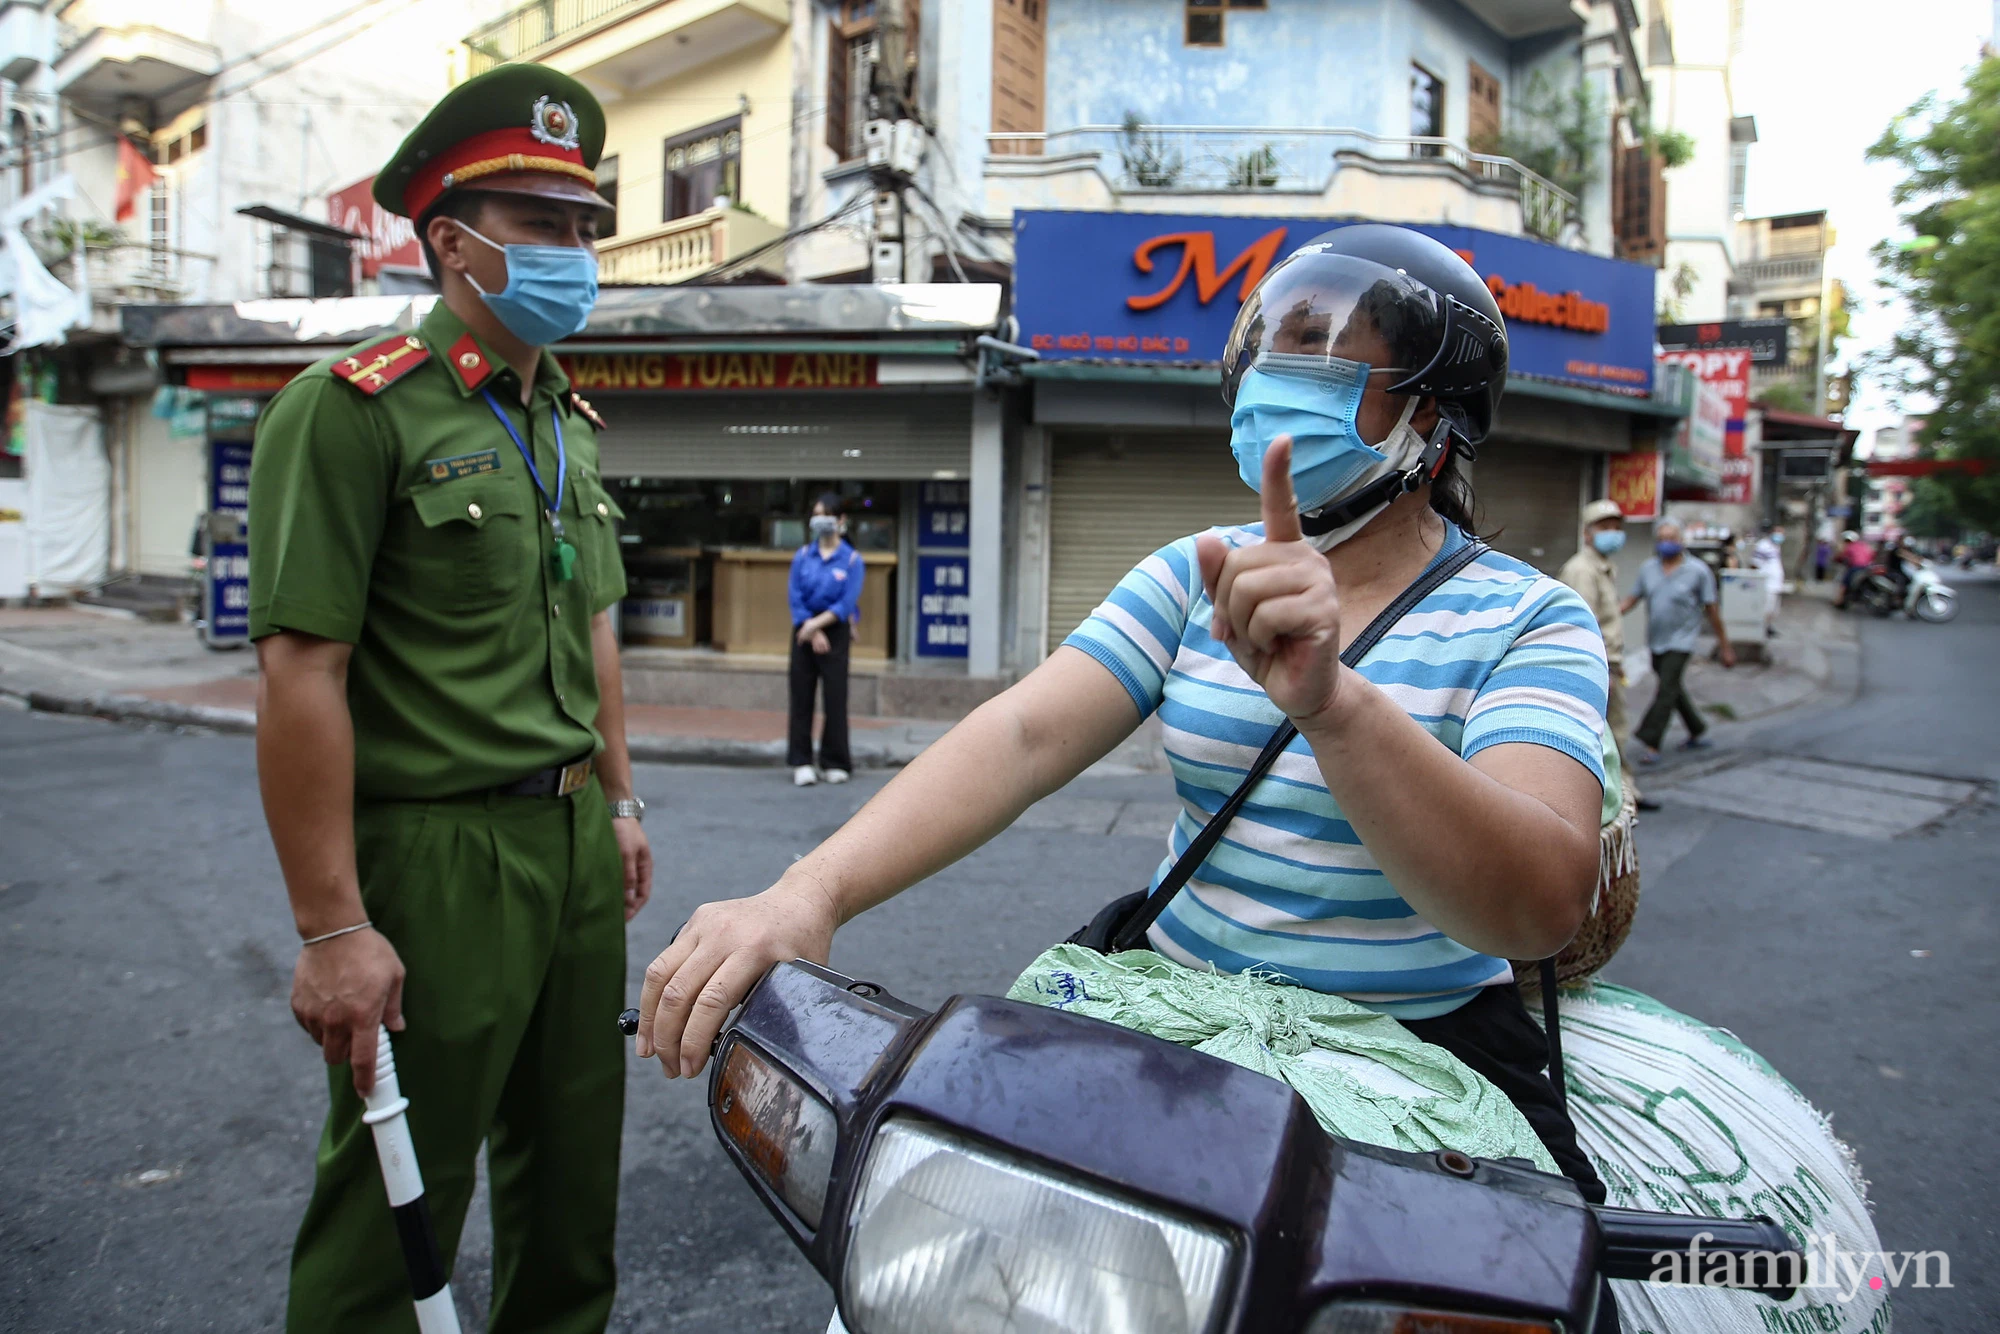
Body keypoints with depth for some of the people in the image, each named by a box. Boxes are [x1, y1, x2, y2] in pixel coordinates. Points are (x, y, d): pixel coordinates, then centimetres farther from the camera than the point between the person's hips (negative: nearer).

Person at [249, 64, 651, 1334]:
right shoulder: (354, 410, -12)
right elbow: (301, 673, -18)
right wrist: (333, 927, -19)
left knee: (575, 1168, 19)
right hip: (438, 855, -7)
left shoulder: (571, 426, 13)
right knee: (395, 1212, 8)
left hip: (575, 846, 8)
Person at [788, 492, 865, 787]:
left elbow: (847, 604, -10)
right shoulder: (802, 556, 4)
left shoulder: (851, 559, -2)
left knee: (835, 697, 1)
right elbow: (796, 598, -2)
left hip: (835, 632, -2)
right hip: (804, 632, 2)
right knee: (801, 696, 2)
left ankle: (835, 762, 10)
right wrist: (812, 632, -11)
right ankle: (801, 762, 8)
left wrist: (816, 624, -16)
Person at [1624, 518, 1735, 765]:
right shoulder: (1648, 568, 4)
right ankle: (1698, 733, 33)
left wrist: (1725, 646, 0)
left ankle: (1650, 743, -14)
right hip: (1656, 642, 5)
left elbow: (1712, 610, -3)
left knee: (1667, 690, -13)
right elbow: (1633, 599, 8)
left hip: (1681, 641, -5)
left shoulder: (1698, 571, -6)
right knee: (1674, 689, 16)